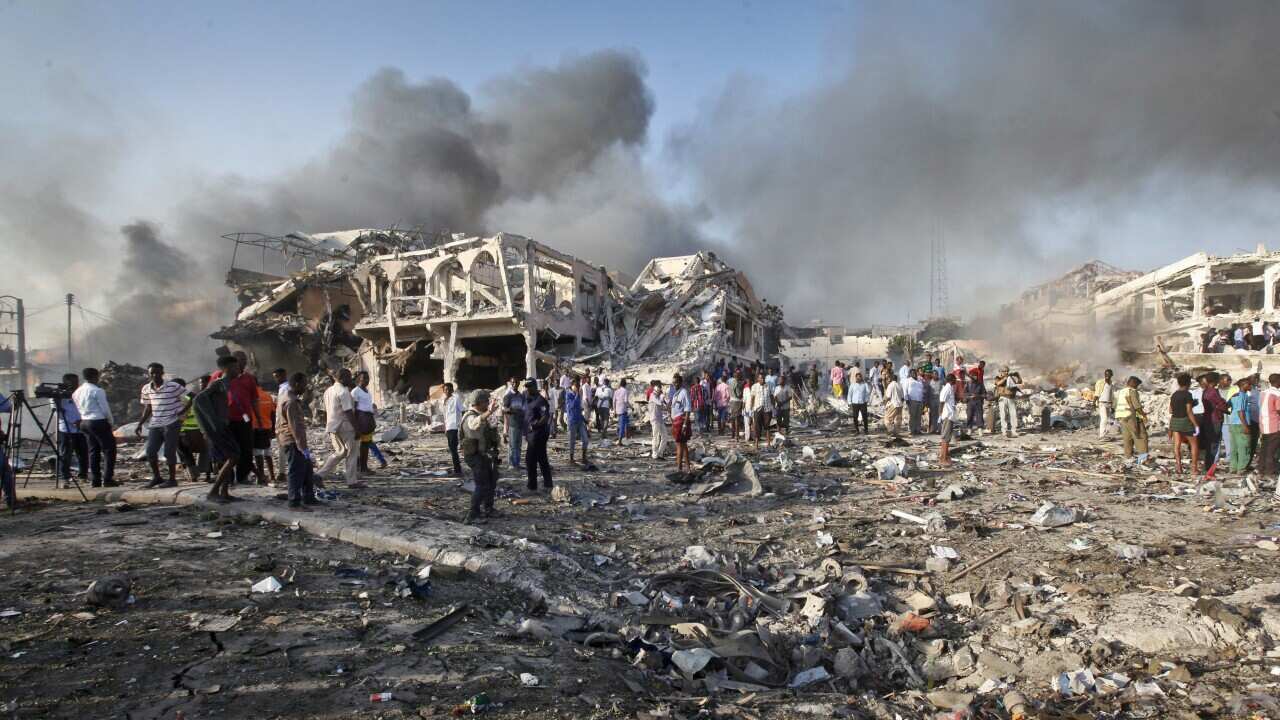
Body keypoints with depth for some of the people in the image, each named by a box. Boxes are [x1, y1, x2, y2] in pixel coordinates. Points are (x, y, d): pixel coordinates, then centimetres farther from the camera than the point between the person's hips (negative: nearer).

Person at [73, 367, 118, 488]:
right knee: (109, 450, -2)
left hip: (84, 422, 8)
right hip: (99, 422, -8)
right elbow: (105, 409, -11)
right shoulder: (97, 391, -14)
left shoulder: (77, 392, 9)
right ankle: (107, 479, -7)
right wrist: (111, 421, 3)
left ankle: (94, 480, 13)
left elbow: (79, 408, 14)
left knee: (93, 450, 13)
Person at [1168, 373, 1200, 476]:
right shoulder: (1187, 394, -12)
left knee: (1177, 445, 1)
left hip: (1174, 421, 5)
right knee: (1194, 444, 8)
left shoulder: (1174, 395, 8)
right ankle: (1194, 469, 8)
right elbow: (1189, 411, -16)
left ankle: (1179, 466, -6)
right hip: (1186, 421, -5)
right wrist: (1196, 425, -13)